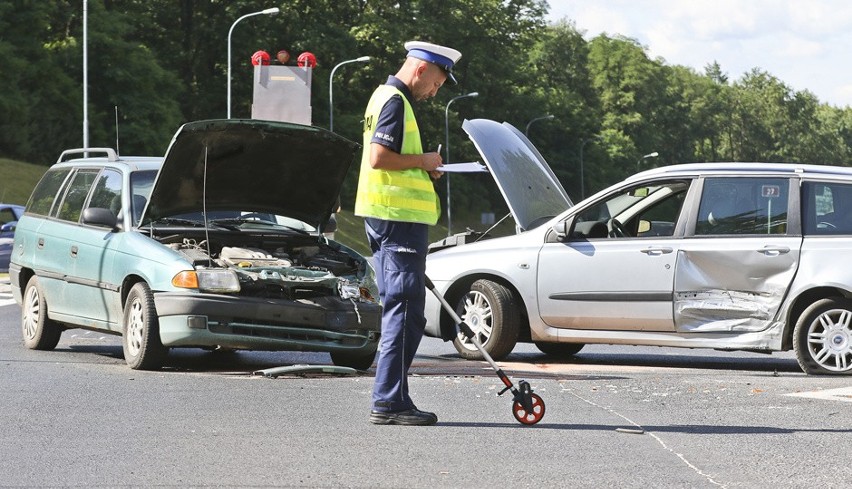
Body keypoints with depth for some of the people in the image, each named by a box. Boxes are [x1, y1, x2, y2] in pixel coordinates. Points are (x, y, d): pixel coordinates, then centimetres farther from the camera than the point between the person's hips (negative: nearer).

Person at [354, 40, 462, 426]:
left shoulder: (388, 97, 22)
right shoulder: (395, 101, -11)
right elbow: (378, 158, -22)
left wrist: (422, 171, 13)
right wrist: (423, 161, -10)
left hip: (390, 220, 11)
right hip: (398, 219, -11)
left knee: (399, 312, 12)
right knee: (405, 313, -11)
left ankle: (393, 400, 15)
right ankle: (388, 401, -12)